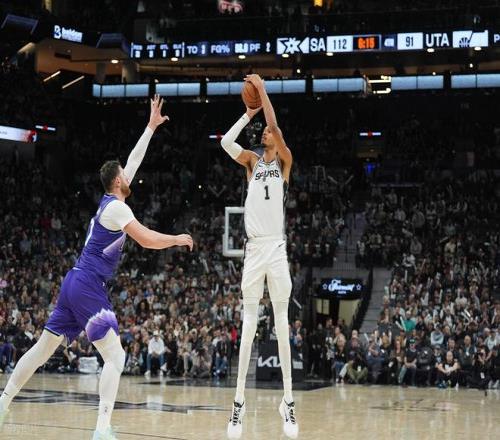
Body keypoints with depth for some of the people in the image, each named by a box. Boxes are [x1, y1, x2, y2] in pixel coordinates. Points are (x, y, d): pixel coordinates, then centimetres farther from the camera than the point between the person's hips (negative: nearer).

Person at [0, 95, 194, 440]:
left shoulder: (110, 201, 16)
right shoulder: (116, 207, -10)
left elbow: (133, 160, 26)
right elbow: (148, 240, -18)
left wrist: (151, 126, 30)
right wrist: (178, 239, -1)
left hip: (76, 283, 9)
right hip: (88, 286, -9)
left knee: (43, 349, 14)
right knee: (115, 356, -11)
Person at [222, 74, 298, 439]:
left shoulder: (284, 161, 7)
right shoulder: (253, 161, 16)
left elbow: (275, 127, -9)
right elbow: (226, 141, 0)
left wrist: (263, 91, -5)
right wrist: (248, 114, 5)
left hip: (276, 248, -2)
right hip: (253, 248, 2)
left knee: (282, 325, -2)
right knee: (249, 325, 0)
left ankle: (289, 401, 2)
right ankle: (239, 402, 0)